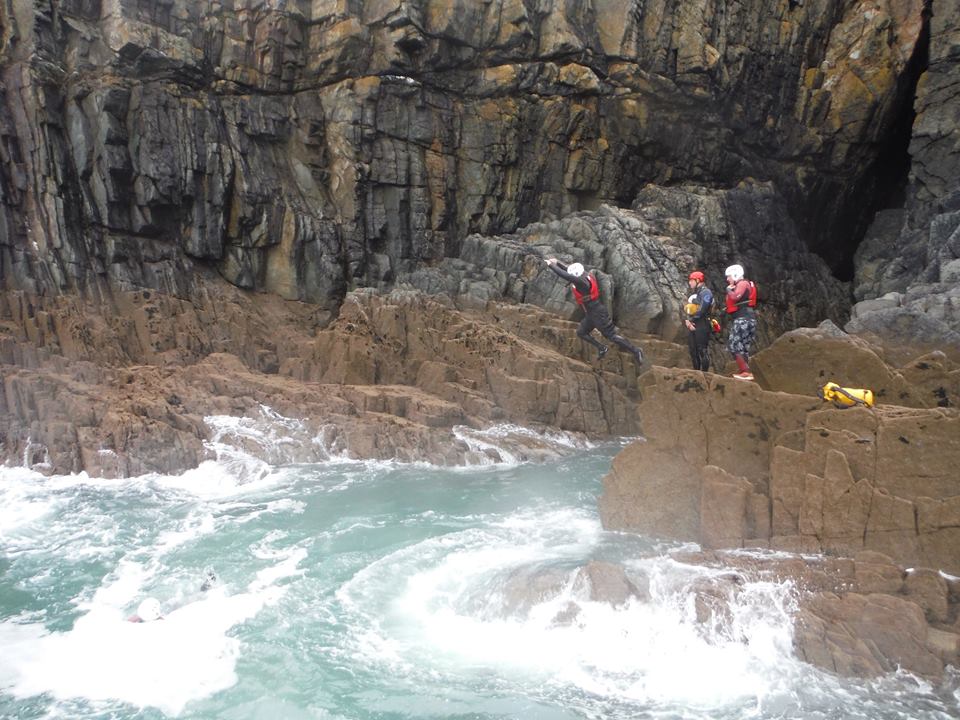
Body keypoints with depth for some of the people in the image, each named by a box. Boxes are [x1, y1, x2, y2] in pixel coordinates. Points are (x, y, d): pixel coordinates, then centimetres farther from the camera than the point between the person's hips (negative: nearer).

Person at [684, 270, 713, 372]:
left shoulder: (705, 292, -6)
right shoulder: (693, 294, 23)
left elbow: (702, 310, -16)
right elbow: (687, 309, 17)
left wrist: (691, 319, -9)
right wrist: (687, 320, -2)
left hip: (701, 325, -9)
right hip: (692, 325, 9)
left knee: (702, 350, -10)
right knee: (693, 351, 8)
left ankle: (705, 374, -8)